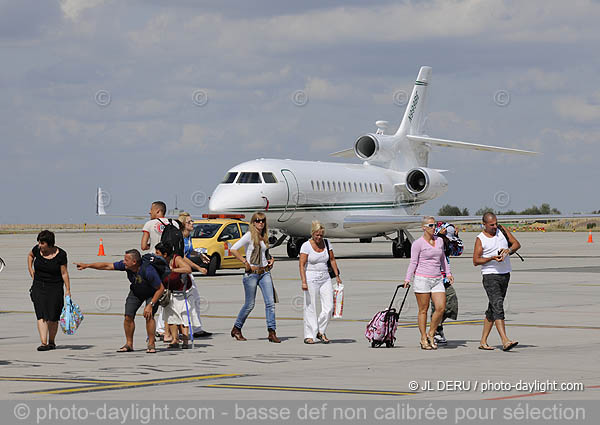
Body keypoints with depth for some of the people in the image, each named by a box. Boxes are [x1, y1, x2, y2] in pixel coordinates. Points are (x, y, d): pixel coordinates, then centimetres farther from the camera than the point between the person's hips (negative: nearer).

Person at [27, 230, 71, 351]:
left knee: (53, 317, 1)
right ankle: (43, 343, -16)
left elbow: (64, 273, -6)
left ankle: (51, 341, 21)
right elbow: (30, 255, 21)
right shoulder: (37, 249, -4)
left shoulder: (60, 254, -12)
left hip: (55, 288, -2)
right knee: (41, 315, -10)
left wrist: (68, 290, -8)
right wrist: (31, 270, 11)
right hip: (39, 287, 2)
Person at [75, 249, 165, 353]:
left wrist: (150, 305, -31)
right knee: (128, 316, -4)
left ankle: (151, 344, -10)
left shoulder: (148, 271, -39)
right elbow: (107, 266, -14)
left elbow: (161, 288, -29)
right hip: (135, 292, 5)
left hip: (152, 293, -5)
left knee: (149, 316, -23)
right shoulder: (126, 265, -24)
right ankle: (129, 344, 9)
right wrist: (86, 265, -13)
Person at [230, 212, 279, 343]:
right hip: (252, 273, -6)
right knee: (249, 305, 1)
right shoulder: (249, 235, -8)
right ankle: (236, 329, 19)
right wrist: (245, 262, -16)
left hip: (265, 272, 6)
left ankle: (272, 333, -5)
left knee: (270, 302, -5)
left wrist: (270, 260, 11)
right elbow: (233, 249, -16)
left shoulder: (264, 237, 13)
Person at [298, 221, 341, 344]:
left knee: (329, 307, -3)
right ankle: (309, 335, 4)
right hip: (311, 279, -4)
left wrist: (337, 276, 11)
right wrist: (304, 282, -21)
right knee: (310, 307, -3)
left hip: (325, 278, 4)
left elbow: (332, 260, 16)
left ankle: (320, 331, 13)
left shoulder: (327, 243, 6)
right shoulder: (306, 246, -8)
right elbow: (302, 265, -12)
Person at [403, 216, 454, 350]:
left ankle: (431, 334, 9)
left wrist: (448, 273, 20)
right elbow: (413, 262, -4)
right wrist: (407, 279, -9)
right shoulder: (418, 243, -4)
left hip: (437, 279, 5)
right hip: (422, 279, -5)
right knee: (423, 310, -1)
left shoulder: (439, 241, 13)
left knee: (441, 307, -7)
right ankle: (424, 339, 6)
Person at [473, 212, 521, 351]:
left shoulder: (502, 230, 8)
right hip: (490, 276, -6)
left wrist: (509, 250, -12)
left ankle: (483, 341, 17)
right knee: (497, 306, -19)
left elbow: (517, 244, 9)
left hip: (505, 275, 6)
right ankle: (505, 341, -28)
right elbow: (476, 261, -6)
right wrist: (492, 258, -19)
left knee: (492, 309, 10)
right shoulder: (480, 239, -4)